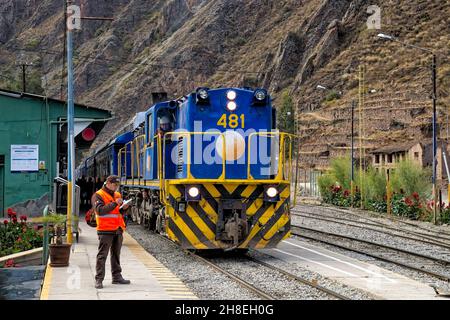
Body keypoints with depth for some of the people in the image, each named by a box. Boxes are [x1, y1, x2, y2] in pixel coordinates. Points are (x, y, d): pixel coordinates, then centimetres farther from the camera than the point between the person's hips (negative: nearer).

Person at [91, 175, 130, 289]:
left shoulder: (118, 195, 17)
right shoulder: (98, 195, -4)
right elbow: (100, 210, -19)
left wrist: (124, 208, -2)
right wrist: (114, 203, -21)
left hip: (118, 230, 7)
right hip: (105, 230, -7)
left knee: (116, 254, 11)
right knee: (102, 255, -5)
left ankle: (117, 277, 18)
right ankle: (99, 279, -4)